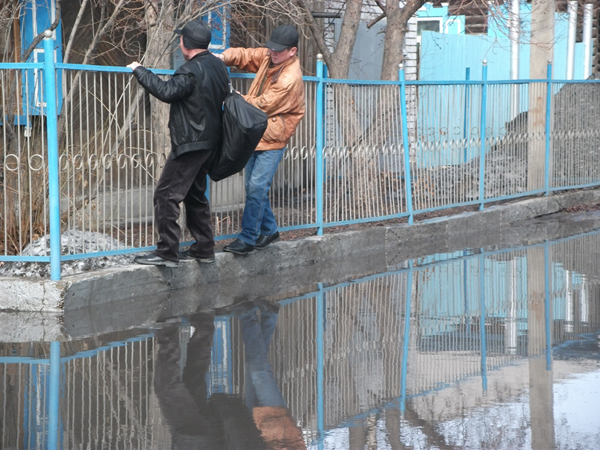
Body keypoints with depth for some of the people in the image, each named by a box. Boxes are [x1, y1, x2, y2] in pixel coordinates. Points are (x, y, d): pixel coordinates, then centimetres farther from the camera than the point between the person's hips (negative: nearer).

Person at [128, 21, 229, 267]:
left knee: (166, 194, -7)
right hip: (209, 141, 10)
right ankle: (204, 249, 22)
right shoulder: (218, 65, 10)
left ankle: (167, 252, -8)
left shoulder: (191, 71, -19)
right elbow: (223, 95, 21)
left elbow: (167, 91, -27)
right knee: (195, 194, 19)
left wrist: (140, 71, -18)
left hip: (190, 143, -10)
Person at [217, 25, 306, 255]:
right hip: (256, 135, 9)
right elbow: (245, 55, 13)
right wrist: (225, 57, -8)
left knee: (256, 188, -13)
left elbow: (264, 104, -20)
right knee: (253, 187, 13)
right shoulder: (268, 57, 5)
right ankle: (269, 230, 27)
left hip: (272, 141, -9)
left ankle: (247, 239, -9)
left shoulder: (290, 78, -21)